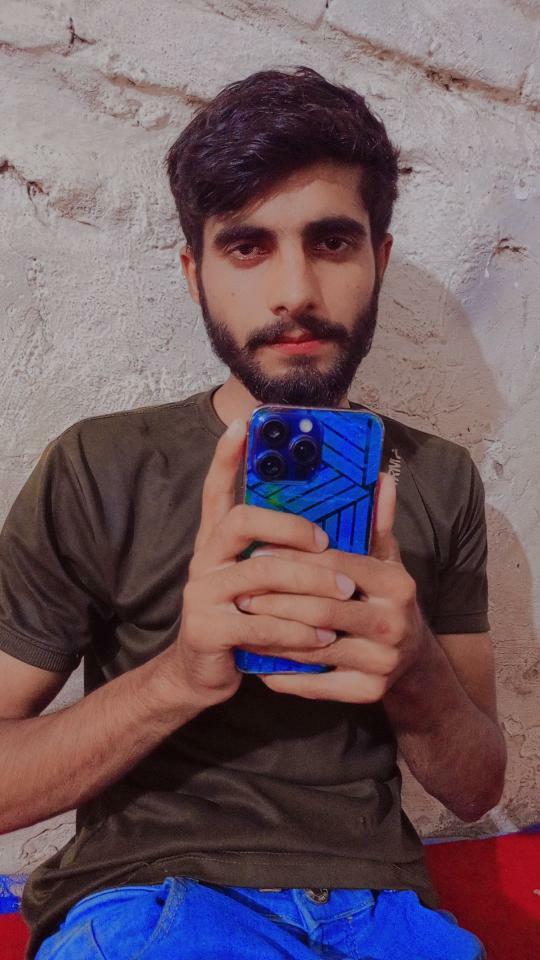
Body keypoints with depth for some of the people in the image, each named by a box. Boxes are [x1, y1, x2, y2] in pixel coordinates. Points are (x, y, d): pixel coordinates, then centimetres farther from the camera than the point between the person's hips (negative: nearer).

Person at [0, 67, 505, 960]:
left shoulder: (439, 478, 1)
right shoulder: (97, 471, -8)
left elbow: (476, 788, 4)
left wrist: (417, 677, -18)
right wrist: (179, 675, -25)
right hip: (144, 884, -4)